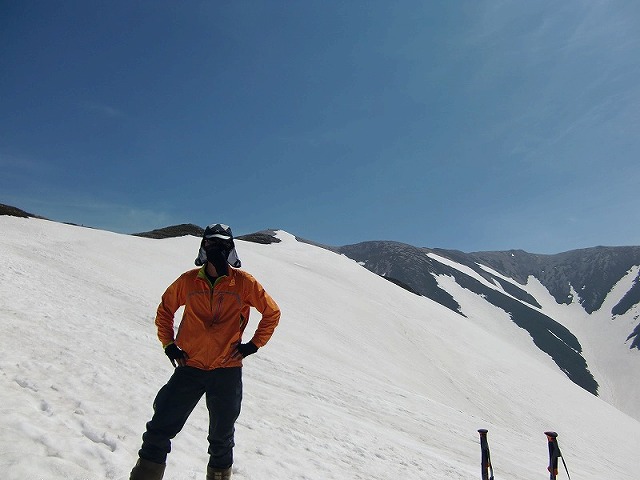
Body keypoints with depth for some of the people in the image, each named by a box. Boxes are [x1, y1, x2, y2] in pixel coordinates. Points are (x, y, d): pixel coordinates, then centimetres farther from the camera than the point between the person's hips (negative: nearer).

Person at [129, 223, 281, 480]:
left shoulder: (244, 282, -7)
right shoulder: (188, 281, -1)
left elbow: (272, 313, 3)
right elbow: (165, 310, 15)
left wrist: (253, 345, -2)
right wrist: (168, 344, 6)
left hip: (228, 371, -1)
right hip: (189, 367, 1)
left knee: (222, 439, 16)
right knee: (160, 429, 2)